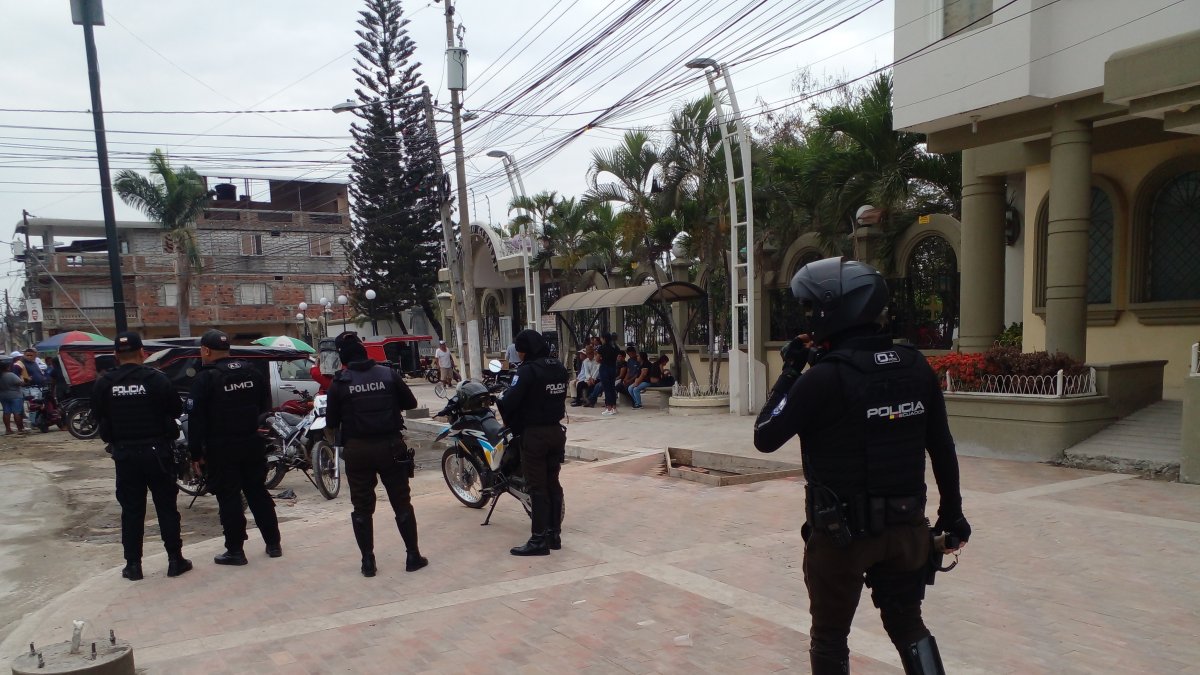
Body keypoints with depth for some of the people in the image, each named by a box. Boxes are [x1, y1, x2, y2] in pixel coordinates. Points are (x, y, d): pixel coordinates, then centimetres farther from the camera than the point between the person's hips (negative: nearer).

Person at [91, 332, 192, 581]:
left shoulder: (103, 384, -5)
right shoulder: (156, 379, -12)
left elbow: (98, 418, 4)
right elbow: (176, 409, -4)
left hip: (124, 454, 2)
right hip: (156, 451, -2)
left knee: (131, 510, 11)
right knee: (167, 507, 7)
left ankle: (133, 564, 14)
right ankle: (175, 560, 11)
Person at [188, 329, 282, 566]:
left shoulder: (205, 379, -11)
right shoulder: (253, 373, 6)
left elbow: (196, 420, -11)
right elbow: (266, 409, 12)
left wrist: (196, 453, -6)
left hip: (222, 449, -5)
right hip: (253, 445, 5)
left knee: (228, 498, 3)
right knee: (258, 493, 14)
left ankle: (235, 550, 7)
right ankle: (273, 544, 18)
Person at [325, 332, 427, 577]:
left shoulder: (339, 383, -4)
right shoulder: (389, 374, -2)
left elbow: (331, 425, 1)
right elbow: (411, 403, 7)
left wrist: (329, 433, 23)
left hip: (357, 450, 0)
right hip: (391, 446, 1)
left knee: (362, 508, 12)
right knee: (402, 503, 10)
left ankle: (368, 561, 14)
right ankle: (413, 557, 14)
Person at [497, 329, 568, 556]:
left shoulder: (528, 370, -17)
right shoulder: (560, 368, 7)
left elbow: (510, 401, -20)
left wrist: (502, 399, 0)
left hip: (535, 434, -7)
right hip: (556, 431, 7)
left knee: (537, 487, -2)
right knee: (553, 483, 14)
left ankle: (539, 540, 2)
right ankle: (554, 534, 20)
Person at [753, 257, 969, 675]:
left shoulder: (825, 377, -20)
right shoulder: (916, 367, -2)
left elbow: (765, 438, -12)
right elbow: (941, 448, 5)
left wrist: (789, 372, -3)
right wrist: (951, 511, 17)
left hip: (842, 531, -5)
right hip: (906, 526, 5)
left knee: (830, 636, 15)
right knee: (907, 624, 24)